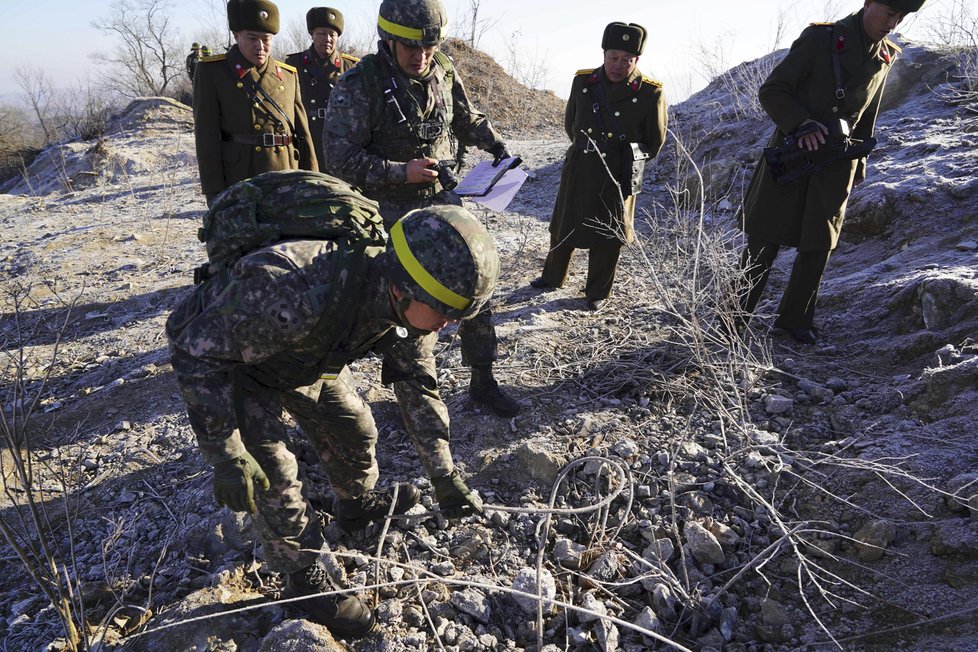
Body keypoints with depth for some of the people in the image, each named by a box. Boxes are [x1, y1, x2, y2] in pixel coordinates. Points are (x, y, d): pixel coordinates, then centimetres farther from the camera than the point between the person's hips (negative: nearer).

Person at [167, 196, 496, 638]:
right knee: (272, 472, -9)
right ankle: (305, 576, 14)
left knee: (353, 427, 12)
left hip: (304, 354, 6)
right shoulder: (292, 294, -47)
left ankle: (357, 504, 44)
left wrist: (444, 476, -7)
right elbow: (197, 353, -33)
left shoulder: (407, 303, -24)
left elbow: (417, 384, -8)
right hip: (223, 357, -5)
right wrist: (226, 455, -31)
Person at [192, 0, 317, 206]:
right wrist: (214, 193, -8)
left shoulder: (289, 74, 13)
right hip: (238, 187, -3)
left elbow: (303, 133, 13)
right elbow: (207, 136, -2)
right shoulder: (211, 71, 3)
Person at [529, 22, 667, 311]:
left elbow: (654, 143, 2)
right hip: (577, 171, 3)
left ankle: (598, 292, 26)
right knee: (562, 227, 15)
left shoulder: (650, 93, -11)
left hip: (617, 178, -3)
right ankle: (553, 277, 37)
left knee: (608, 237, 8)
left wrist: (629, 163, 11)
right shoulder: (583, 82, -3)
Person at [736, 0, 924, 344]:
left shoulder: (885, 57, 11)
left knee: (818, 247, 8)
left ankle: (795, 319, 22)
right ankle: (733, 321, 7)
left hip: (836, 168, 5)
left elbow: (866, 119, 21)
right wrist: (802, 124, -23)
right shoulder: (820, 38, -6)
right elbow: (771, 90, -9)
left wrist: (858, 166, 19)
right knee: (763, 247, -2)